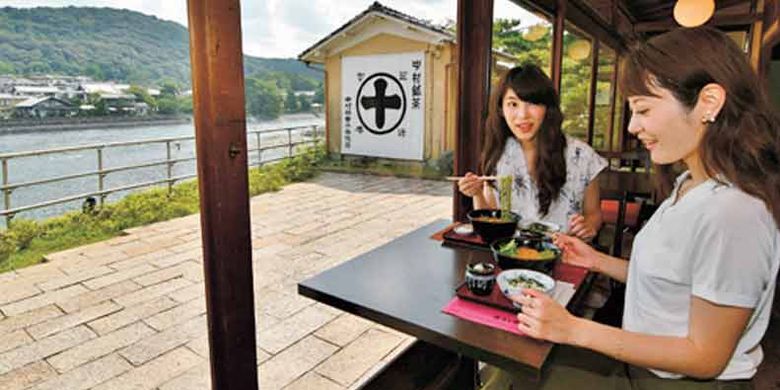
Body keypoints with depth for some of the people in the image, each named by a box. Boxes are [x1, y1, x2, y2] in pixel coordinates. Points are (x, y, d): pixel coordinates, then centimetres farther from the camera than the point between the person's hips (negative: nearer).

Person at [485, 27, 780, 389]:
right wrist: (598, 261, 1)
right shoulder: (690, 184, 2)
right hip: (641, 359, 8)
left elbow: (705, 356, -22)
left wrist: (575, 329, -23)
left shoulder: (731, 213, -28)